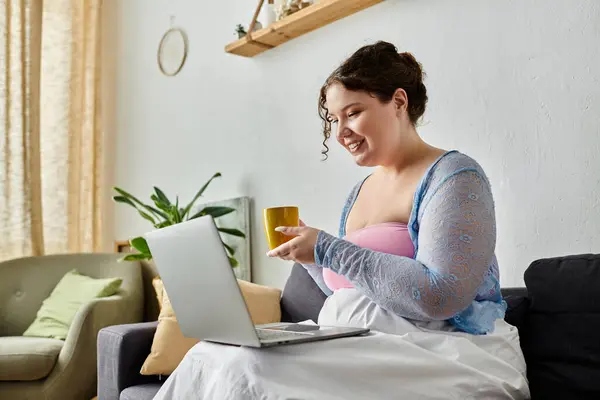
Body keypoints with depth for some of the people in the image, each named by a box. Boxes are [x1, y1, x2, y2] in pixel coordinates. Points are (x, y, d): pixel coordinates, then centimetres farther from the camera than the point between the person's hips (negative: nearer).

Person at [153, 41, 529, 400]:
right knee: (211, 358, -13)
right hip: (362, 349, 7)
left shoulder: (452, 176, -8)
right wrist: (308, 251, 4)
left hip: (437, 354, -7)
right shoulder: (360, 191, 16)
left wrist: (328, 249, -19)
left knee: (247, 369, -25)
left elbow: (438, 296, -22)